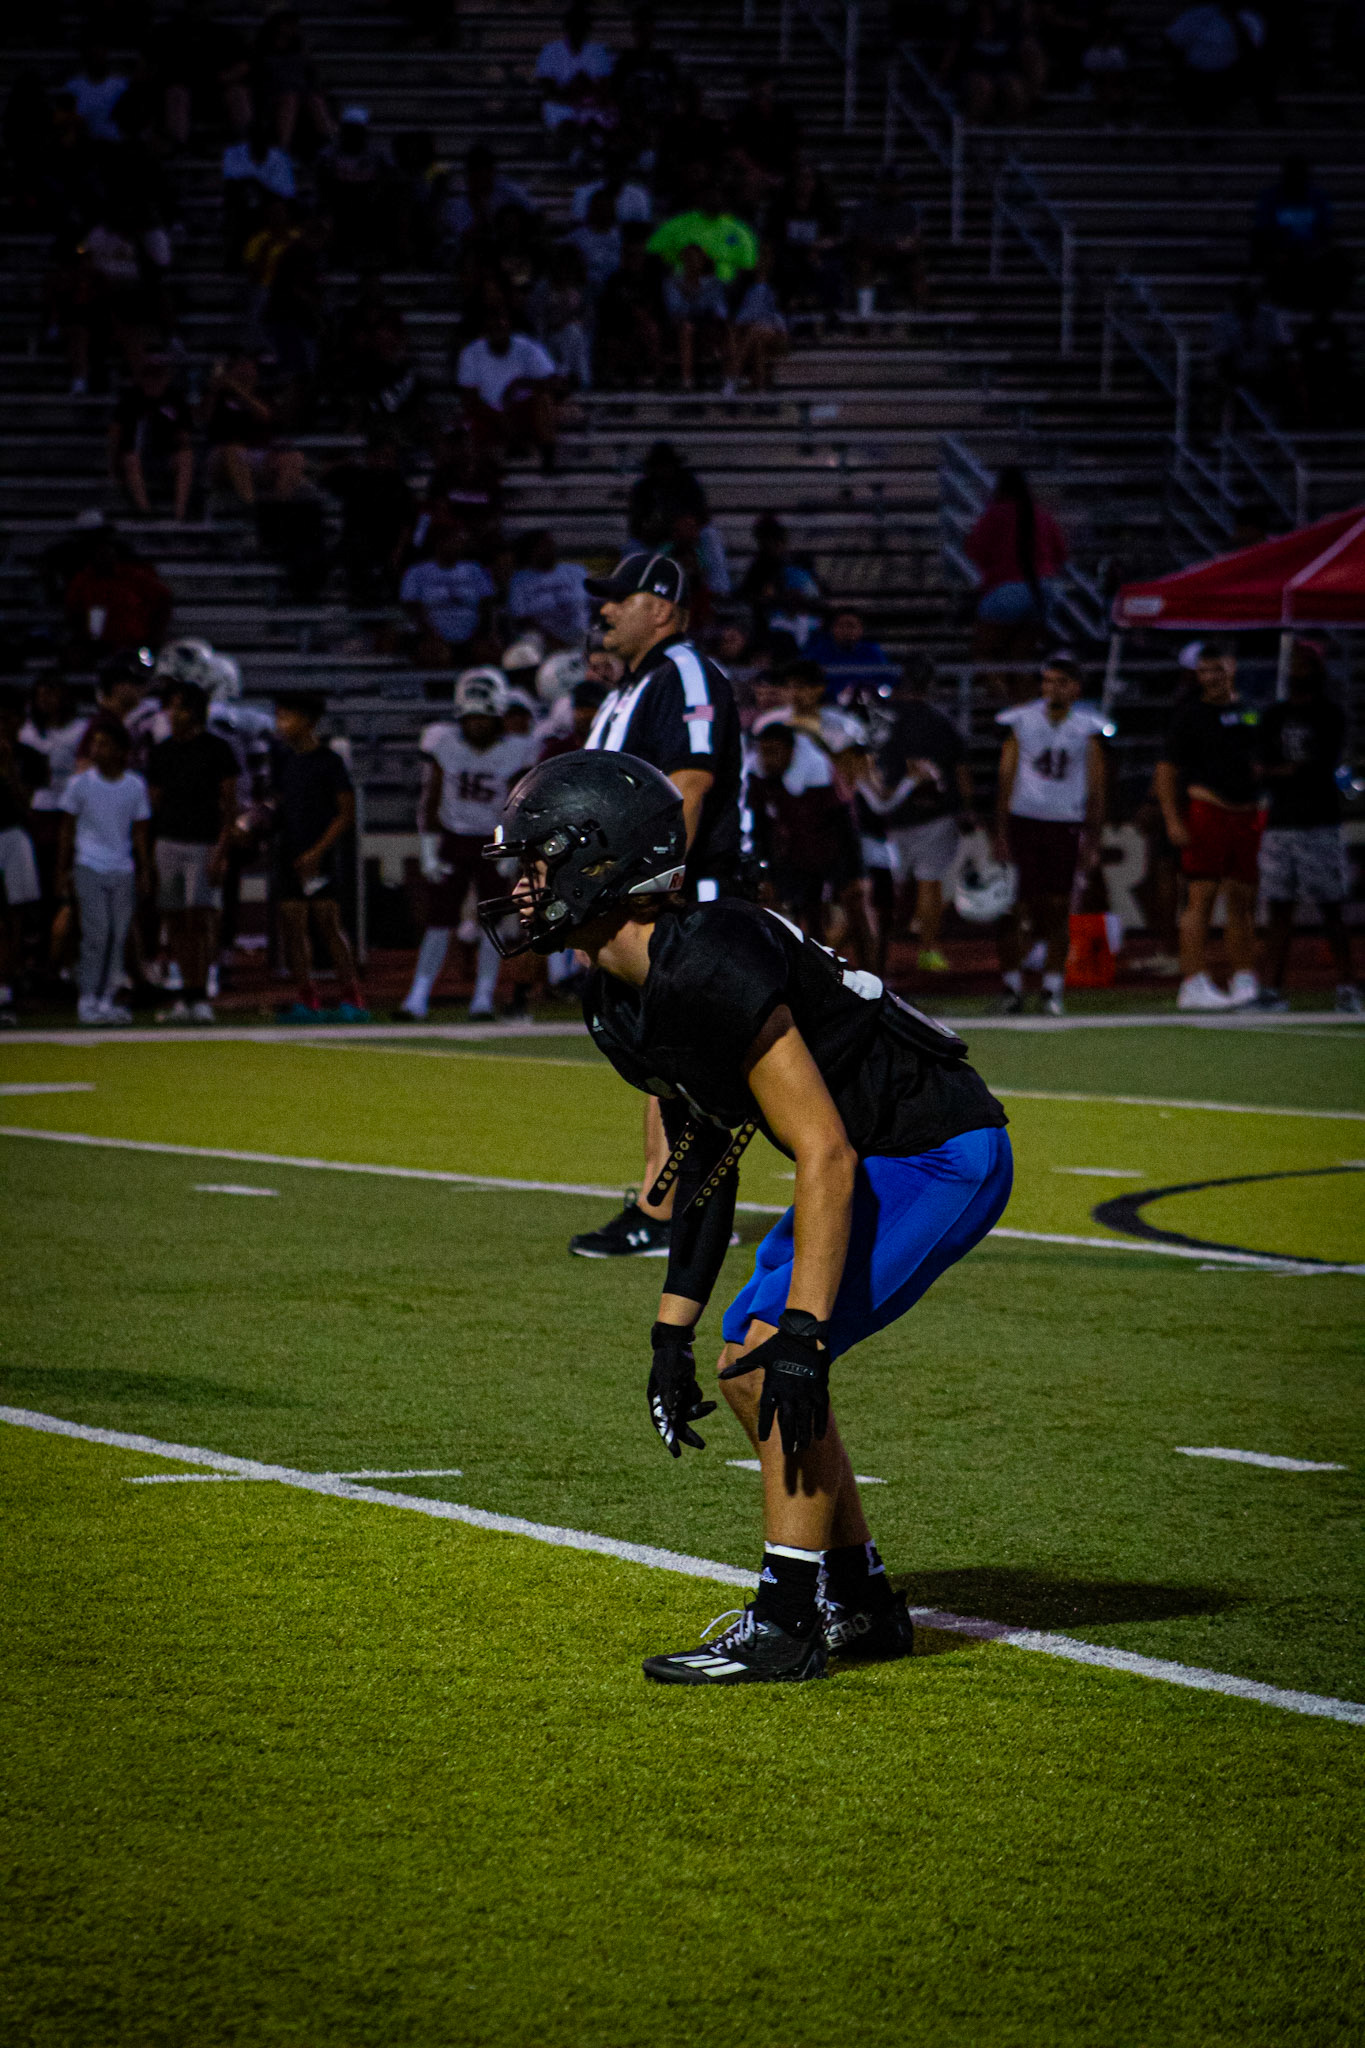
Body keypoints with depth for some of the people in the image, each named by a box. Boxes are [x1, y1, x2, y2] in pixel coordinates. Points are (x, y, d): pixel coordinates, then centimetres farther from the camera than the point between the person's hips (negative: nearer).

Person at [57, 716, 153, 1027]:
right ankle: (87, 999, -3)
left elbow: (140, 833, 11)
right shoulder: (80, 784, 0)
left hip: (123, 871, 3)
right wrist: (62, 873, 4)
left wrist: (144, 873, 8)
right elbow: (67, 830, 6)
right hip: (89, 868, -3)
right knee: (96, 932, -10)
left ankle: (106, 999, 9)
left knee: (118, 936, 2)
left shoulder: (135, 786, 5)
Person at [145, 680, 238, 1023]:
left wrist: (220, 852, -13)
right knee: (175, 921, 2)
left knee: (200, 917, -12)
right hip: (168, 843, 5)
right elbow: (154, 805, 16)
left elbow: (230, 805, -4)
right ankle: (187, 995, 6)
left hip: (205, 844, -5)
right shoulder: (161, 753, 12)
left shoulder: (216, 750, -2)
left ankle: (200, 997, -12)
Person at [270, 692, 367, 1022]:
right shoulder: (283, 758, 12)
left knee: (328, 922, -8)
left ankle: (352, 999, -5)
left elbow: (346, 813, -8)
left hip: (318, 855, -6)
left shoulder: (329, 761, -7)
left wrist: (318, 852, -13)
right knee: (292, 925, 1)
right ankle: (307, 1000, 5)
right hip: (287, 854, 6)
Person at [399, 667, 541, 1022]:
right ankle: (418, 997, -2)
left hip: (492, 843, 0)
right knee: (439, 919, -4)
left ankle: (484, 997, 5)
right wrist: (429, 849, -8)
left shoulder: (515, 751, -10)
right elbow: (429, 801, -4)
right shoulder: (442, 743, -9)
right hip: (452, 840, 0)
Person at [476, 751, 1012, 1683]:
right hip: (873, 1163, 10)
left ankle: (786, 1626, -7)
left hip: (941, 1158, -10)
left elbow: (825, 1156, -30)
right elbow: (706, 1162, 14)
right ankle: (861, 1605, 21)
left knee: (776, 1361, -16)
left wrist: (802, 1332, -31)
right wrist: (674, 1333, 13)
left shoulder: (712, 969, -29)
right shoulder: (620, 1003, 3)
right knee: (751, 1366, 10)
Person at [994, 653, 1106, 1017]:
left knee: (1058, 908, 0)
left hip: (1066, 826, 1)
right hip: (1024, 821, -1)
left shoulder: (1087, 729, 4)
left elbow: (1095, 788, 7)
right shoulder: (1021, 722, 2)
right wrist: (1001, 834, -1)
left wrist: (1092, 840, 3)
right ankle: (1012, 985, 6)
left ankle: (1053, 988, 8)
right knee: (1015, 906, -4)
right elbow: (1006, 780, 4)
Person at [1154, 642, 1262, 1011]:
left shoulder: (1251, 713, 17)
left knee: (1244, 899, 7)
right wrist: (1173, 821, -12)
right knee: (1201, 897, -9)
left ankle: (1244, 982, 14)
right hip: (1206, 811, -6)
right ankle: (1195, 984, -10)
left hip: (1247, 815, 6)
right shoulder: (1190, 716, 1)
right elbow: (1166, 772, -2)